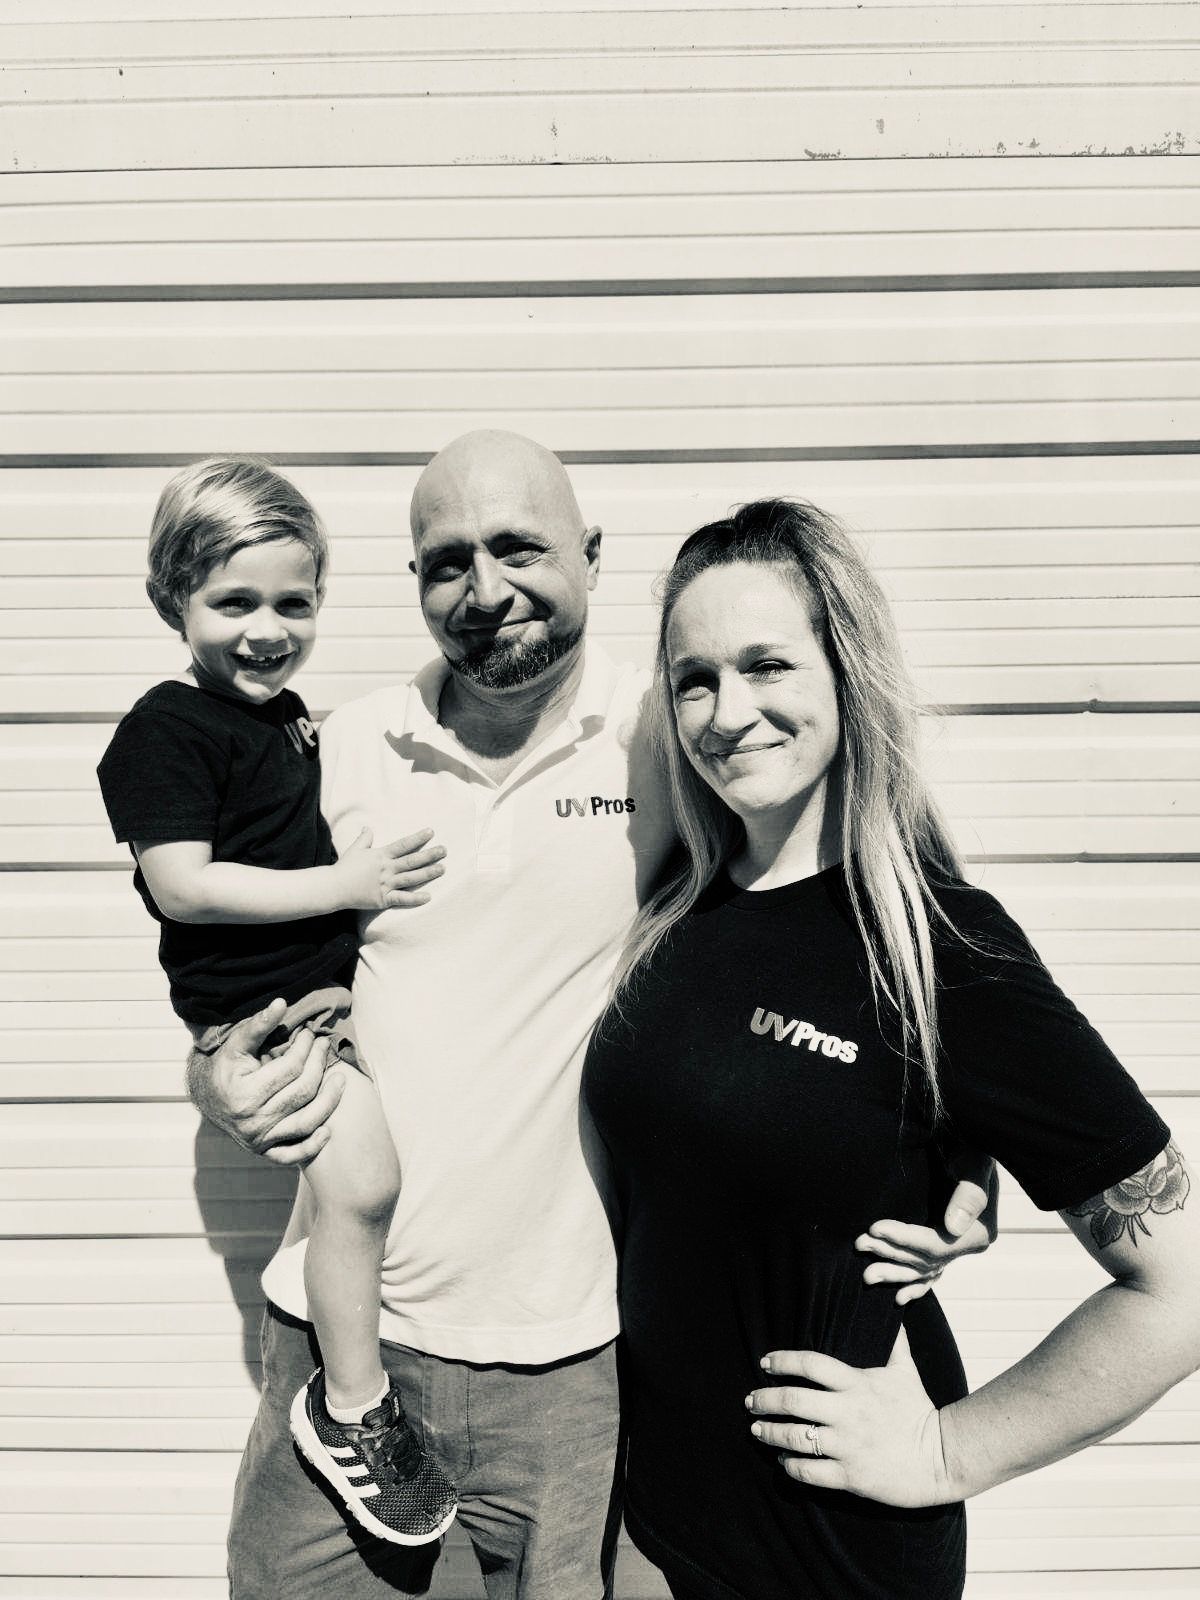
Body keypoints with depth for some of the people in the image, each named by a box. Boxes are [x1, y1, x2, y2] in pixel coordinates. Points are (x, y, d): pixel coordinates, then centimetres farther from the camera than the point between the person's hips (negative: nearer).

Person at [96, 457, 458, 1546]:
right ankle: (352, 1409, 2)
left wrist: (373, 867, 10)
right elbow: (181, 887, -21)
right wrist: (345, 883, -21)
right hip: (259, 1002, -9)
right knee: (362, 1179, -21)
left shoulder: (286, 712, 11)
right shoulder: (168, 730, -14)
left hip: (331, 973, 9)